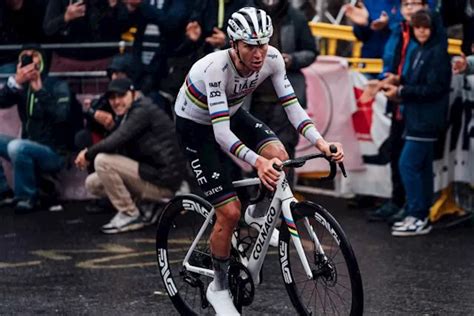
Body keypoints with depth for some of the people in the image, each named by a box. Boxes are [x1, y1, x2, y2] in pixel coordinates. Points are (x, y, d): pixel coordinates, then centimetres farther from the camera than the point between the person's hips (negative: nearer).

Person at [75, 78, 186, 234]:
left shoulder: (143, 111, -13)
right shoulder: (125, 117, 17)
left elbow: (116, 141, -24)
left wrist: (88, 154, -9)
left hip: (163, 180, -10)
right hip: (149, 172, 10)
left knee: (102, 161, -19)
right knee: (92, 184, 9)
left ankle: (129, 215, -10)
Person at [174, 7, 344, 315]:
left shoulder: (272, 59, -23)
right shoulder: (217, 67, -38)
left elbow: (292, 105, -21)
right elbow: (221, 132, -43)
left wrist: (320, 142, -37)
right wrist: (257, 162, -57)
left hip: (232, 113, 5)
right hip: (196, 125, -5)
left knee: (279, 156, -25)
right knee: (230, 211, -13)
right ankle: (219, 287, 9)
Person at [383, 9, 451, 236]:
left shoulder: (438, 53, -13)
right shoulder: (418, 52, 14)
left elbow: (433, 89, -18)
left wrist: (401, 91, -16)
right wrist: (398, 83, 0)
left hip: (427, 121, -9)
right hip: (417, 118, 9)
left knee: (408, 164, -11)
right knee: (422, 167, 12)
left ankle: (417, 217, -8)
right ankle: (421, 217, 17)